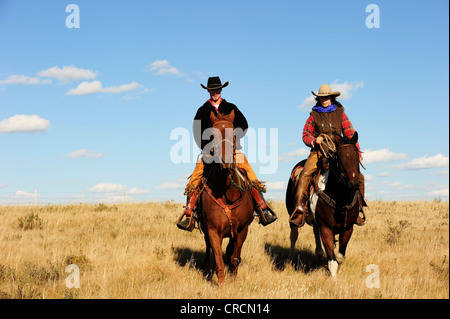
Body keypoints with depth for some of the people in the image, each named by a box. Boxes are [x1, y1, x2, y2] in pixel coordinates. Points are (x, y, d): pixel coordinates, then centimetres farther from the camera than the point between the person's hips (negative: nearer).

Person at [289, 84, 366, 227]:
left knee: (358, 176, -14)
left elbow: (350, 134, 9)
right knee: (304, 175, -28)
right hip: (318, 152, -1)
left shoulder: (340, 114, 11)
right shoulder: (314, 115, 9)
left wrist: (357, 152, -1)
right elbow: (306, 135, 11)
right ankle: (299, 210, -28)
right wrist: (314, 140, -12)